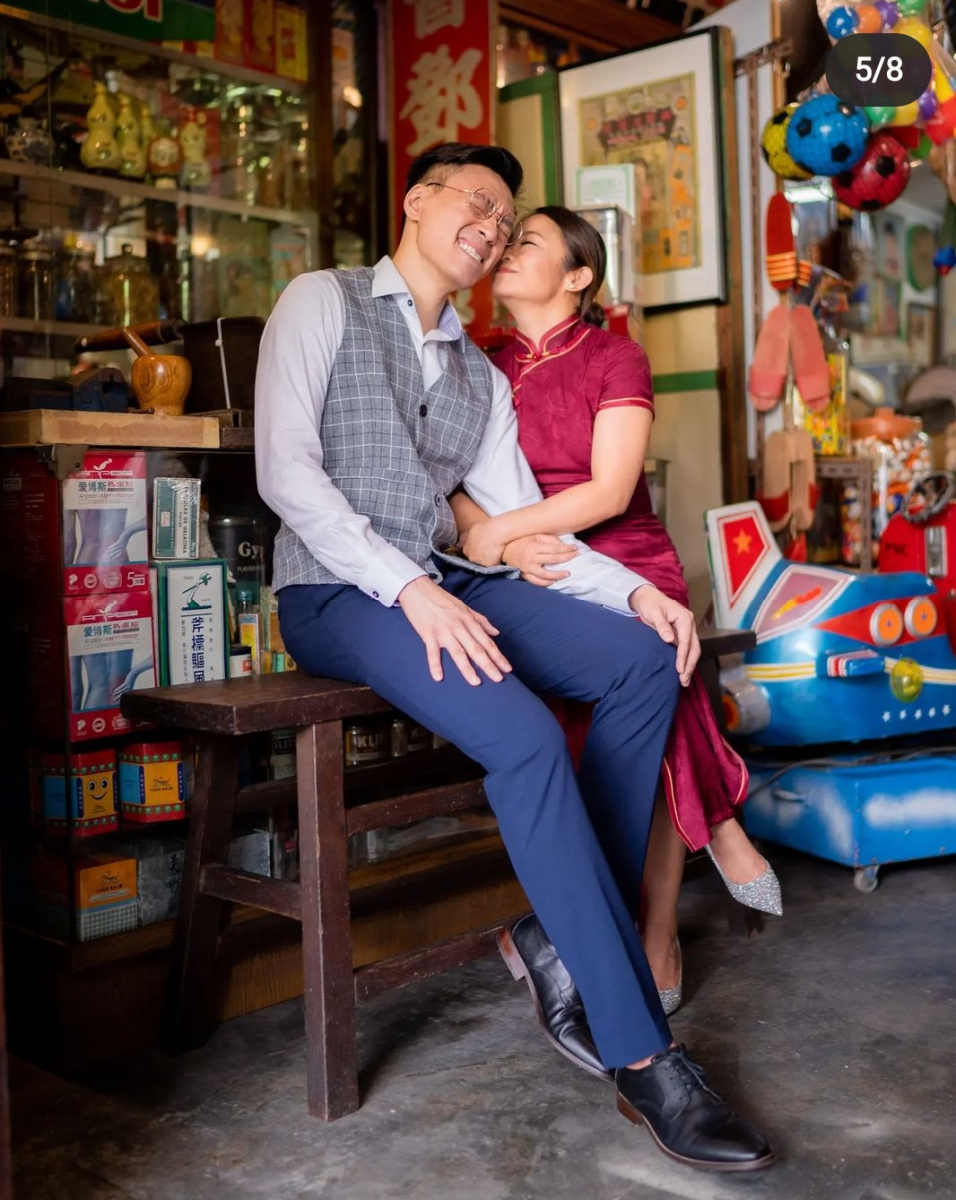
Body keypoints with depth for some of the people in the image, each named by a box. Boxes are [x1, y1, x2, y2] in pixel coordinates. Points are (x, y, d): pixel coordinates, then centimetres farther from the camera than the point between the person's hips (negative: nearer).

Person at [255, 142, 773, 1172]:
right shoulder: (323, 303, 2)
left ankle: (561, 938, -8)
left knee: (645, 659, -15)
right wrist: (411, 590, -23)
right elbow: (286, 471, -12)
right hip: (338, 593, -7)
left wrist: (634, 591, -5)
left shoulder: (481, 377, 21)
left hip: (443, 584, 7)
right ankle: (640, 1058, -20)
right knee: (526, 739, -30)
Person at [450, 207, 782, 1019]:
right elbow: (459, 492, 2)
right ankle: (714, 825, 0)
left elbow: (610, 490, -9)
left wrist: (496, 532, -16)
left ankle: (659, 942, -10)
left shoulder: (616, 359, 3)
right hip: (538, 586, 2)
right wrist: (511, 548, -18)